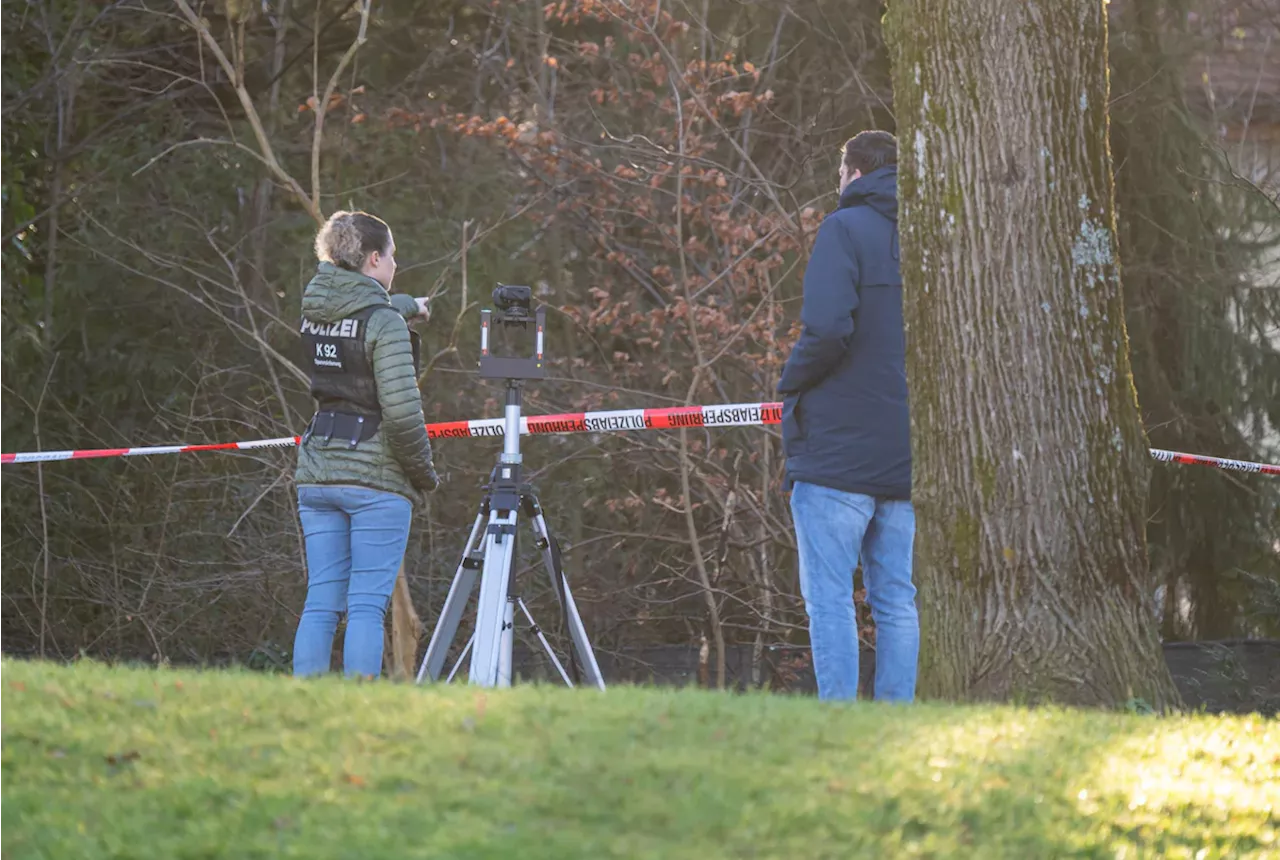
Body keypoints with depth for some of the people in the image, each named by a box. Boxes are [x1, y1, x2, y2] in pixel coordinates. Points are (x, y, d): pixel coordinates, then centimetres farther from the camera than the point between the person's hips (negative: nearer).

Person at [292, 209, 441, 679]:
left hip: (316, 473, 6)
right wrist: (425, 472, -3)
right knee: (367, 604, -6)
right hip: (376, 479, -6)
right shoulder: (385, 323, -11)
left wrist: (407, 306, 53)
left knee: (321, 602, 6)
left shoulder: (315, 312, 10)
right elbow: (401, 411, -17)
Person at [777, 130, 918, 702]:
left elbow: (827, 329, -19)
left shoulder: (845, 229, -6)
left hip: (837, 451, -6)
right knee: (897, 601, 8)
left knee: (829, 599, -4)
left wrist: (789, 383, -2)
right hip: (905, 459, 6)